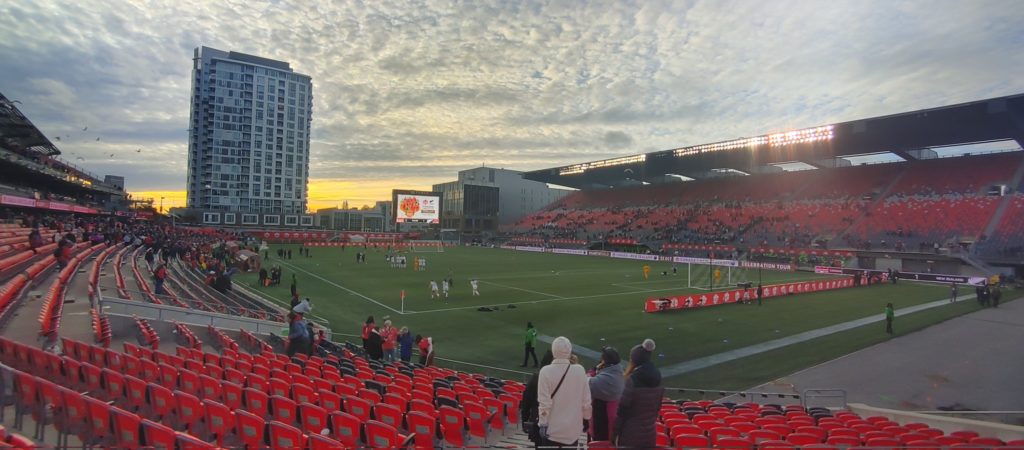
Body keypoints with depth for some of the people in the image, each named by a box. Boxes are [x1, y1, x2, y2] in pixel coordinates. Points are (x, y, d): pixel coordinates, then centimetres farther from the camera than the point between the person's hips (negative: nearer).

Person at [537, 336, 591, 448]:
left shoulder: (546, 371, -17)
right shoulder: (580, 370, -10)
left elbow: (544, 403, -16)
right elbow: (586, 400, -2)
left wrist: (543, 423, -5)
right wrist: (586, 418, 13)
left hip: (552, 428, -2)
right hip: (573, 427, 2)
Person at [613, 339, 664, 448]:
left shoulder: (633, 379, -16)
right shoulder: (657, 378, 4)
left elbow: (623, 407, -15)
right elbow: (658, 407, 12)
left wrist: (614, 432, -7)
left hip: (630, 434, -6)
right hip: (649, 433, 6)